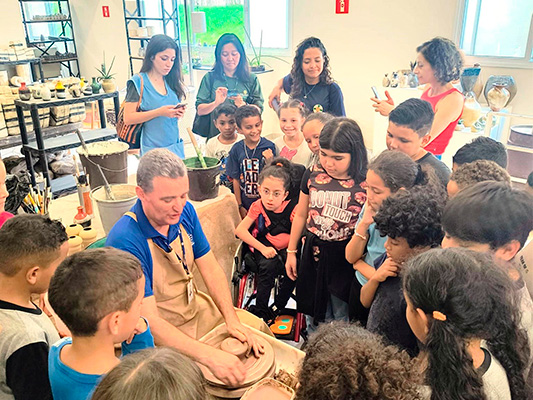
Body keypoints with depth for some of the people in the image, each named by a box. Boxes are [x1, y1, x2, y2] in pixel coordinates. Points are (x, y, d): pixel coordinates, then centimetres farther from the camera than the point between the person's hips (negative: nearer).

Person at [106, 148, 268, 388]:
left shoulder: (185, 211, -9)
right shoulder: (125, 242, -31)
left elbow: (210, 269, -2)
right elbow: (149, 321, -31)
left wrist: (232, 319, -15)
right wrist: (209, 356, -38)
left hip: (196, 309, 7)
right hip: (160, 333, -6)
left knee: (258, 328, 10)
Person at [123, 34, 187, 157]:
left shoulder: (172, 81, 10)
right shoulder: (139, 81, -5)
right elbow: (128, 118, -12)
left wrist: (179, 113, -4)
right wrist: (159, 112, -19)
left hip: (175, 147, 5)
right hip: (152, 149, -5)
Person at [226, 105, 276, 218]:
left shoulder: (269, 147, -11)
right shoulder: (236, 149, -6)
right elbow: (236, 179, 0)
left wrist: (269, 162, -26)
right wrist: (240, 206, 2)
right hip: (245, 202, 1)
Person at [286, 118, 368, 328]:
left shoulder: (365, 184, -16)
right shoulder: (313, 174, -3)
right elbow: (301, 215, 9)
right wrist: (291, 252, 13)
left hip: (346, 257, -3)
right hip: (314, 253, 4)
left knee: (342, 317, 13)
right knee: (314, 314, 20)